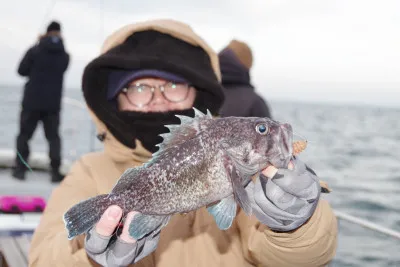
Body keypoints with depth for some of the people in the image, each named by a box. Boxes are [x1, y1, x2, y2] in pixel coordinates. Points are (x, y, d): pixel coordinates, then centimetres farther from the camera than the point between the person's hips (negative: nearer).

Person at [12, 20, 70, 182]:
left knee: (24, 135, 10)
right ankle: (55, 172, 3)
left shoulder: (35, 51, -7)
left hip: (32, 101, -2)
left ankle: (20, 169, 9)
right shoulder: (65, 56, 2)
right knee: (53, 137, 9)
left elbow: (22, 71, 0)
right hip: (53, 104, 2)